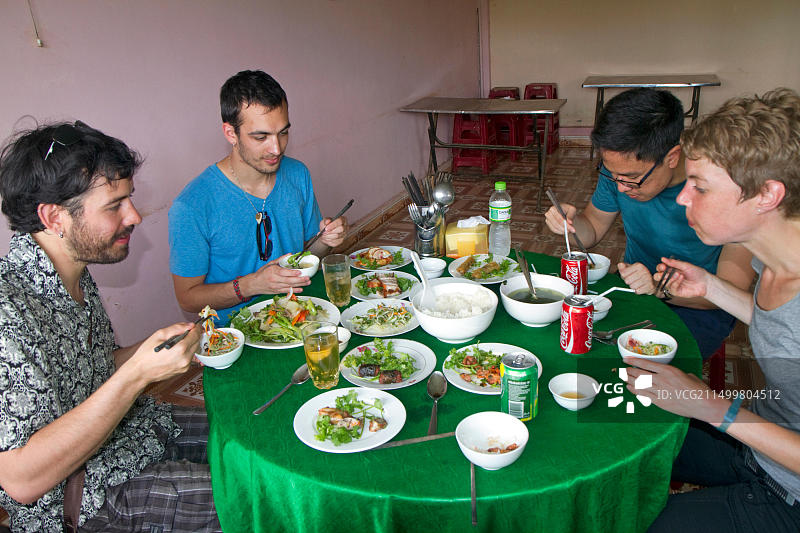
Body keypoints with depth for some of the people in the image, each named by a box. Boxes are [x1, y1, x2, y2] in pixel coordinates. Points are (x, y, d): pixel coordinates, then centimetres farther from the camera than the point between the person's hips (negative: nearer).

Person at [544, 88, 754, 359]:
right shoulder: (620, 167, -10)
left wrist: (662, 288, -36)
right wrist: (571, 220, -18)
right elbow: (593, 228, 5)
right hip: (634, 289, 4)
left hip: (699, 308, -4)